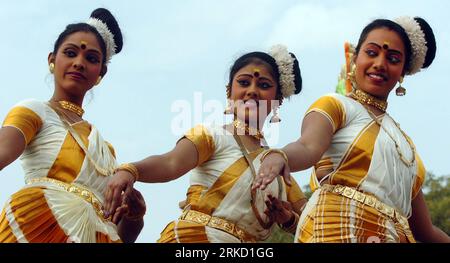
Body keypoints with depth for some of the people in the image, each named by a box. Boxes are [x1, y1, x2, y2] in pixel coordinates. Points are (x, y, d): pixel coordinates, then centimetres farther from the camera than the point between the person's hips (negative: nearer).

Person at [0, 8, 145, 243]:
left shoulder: (103, 145, 27)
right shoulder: (34, 110, 9)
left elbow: (122, 233, 24)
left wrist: (133, 217, 0)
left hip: (98, 235, 6)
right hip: (41, 225, -6)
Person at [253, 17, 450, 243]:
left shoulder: (402, 139, 26)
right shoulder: (335, 105, 5)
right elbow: (308, 147, -19)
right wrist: (279, 156, -41)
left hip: (397, 236, 7)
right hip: (339, 231, -6)